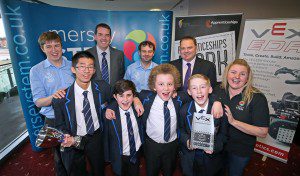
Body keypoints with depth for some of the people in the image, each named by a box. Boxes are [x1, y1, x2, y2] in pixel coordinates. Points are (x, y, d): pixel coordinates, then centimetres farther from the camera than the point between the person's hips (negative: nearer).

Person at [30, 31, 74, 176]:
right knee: (60, 156, 17)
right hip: (54, 121, -1)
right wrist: (53, 97, -28)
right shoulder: (36, 70, -5)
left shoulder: (72, 65, 2)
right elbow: (38, 102, -9)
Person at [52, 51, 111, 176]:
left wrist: (105, 107, -10)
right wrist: (68, 139, -24)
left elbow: (110, 102, 7)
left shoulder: (103, 87, -17)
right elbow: (60, 125, -9)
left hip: (96, 137, 2)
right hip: (73, 141, -1)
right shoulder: (61, 98, -23)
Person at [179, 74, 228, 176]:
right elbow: (181, 130, -1)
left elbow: (223, 133, -6)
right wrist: (187, 141, -19)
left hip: (212, 158, 0)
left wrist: (215, 146, -22)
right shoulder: (184, 110, -13)